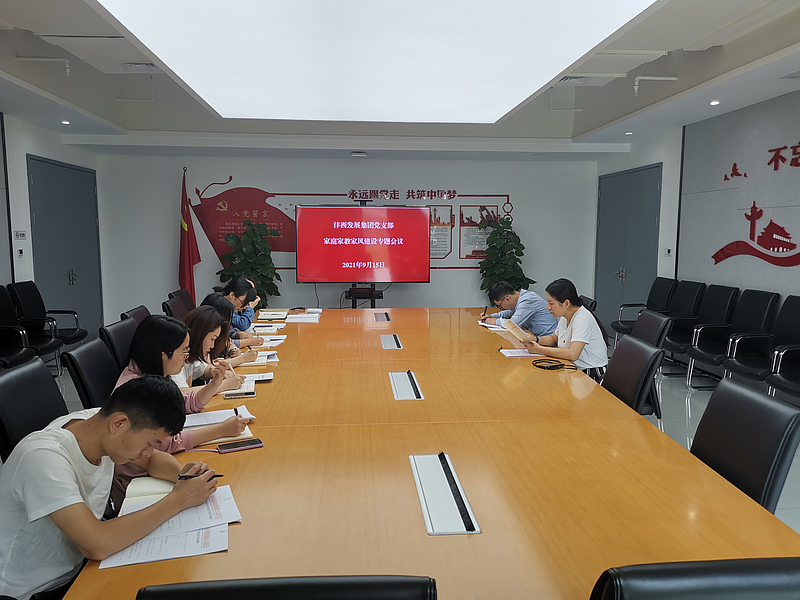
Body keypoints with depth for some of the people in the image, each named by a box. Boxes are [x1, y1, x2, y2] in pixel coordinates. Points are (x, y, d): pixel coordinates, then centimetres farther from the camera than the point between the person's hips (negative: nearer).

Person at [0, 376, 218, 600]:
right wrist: (177, 500, -28)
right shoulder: (43, 457, -31)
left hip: (79, 568, 7)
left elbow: (152, 459, 8)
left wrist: (183, 474, -14)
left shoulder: (97, 419, -10)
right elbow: (98, 546, -37)